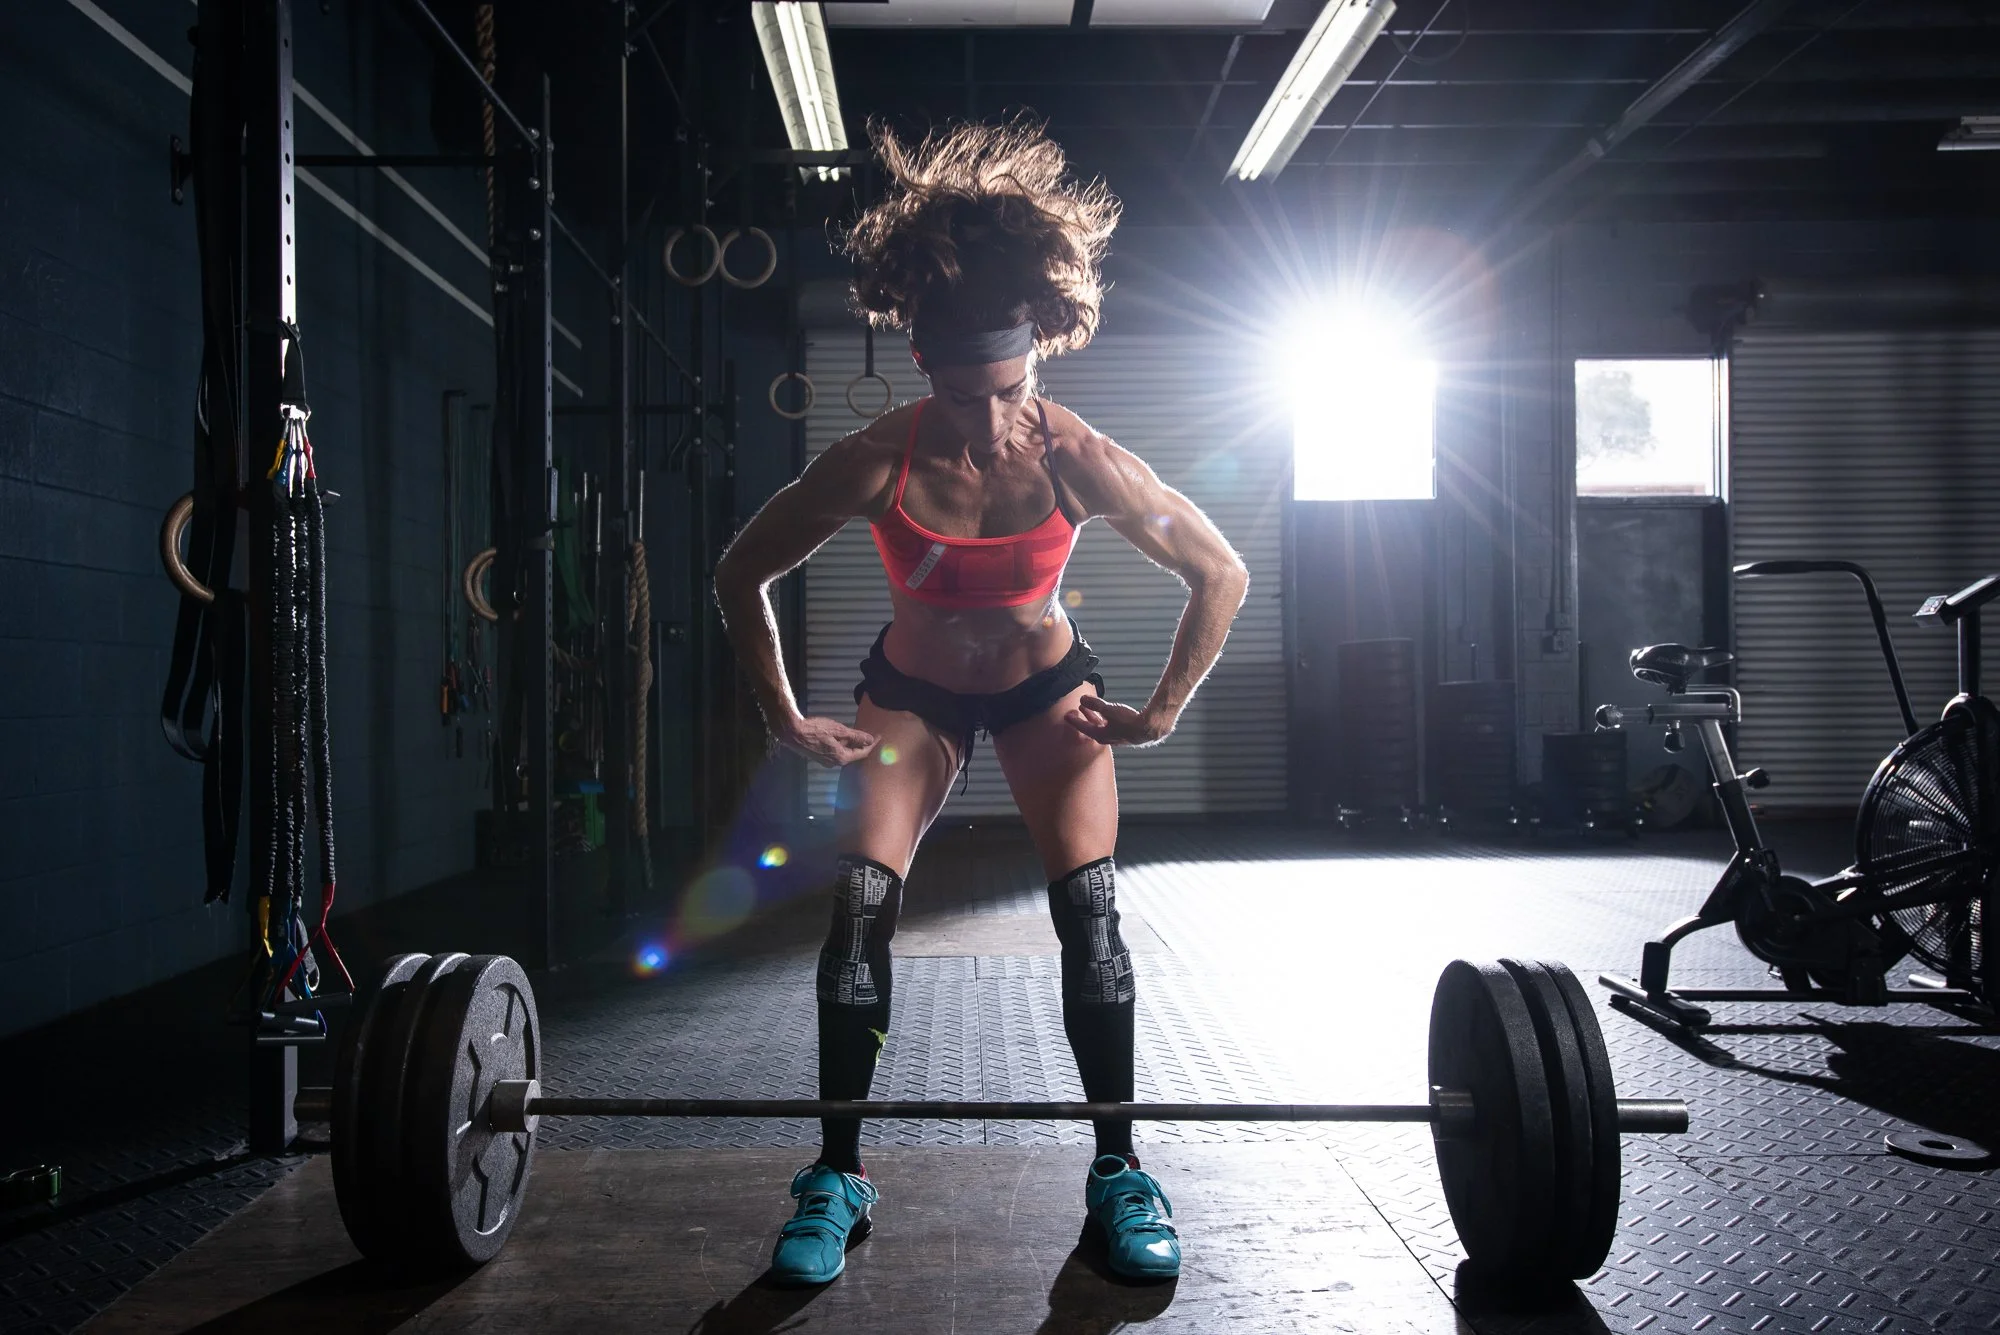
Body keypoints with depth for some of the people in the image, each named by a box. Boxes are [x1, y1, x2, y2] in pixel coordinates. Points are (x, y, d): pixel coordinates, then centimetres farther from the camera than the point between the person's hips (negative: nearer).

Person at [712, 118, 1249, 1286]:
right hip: (913, 692, 0)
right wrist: (787, 719, -11)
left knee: (1089, 907, -13)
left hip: (1047, 688, 0)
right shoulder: (876, 465, -29)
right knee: (861, 903, -14)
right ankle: (839, 1176, -1)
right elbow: (743, 575, -13)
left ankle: (1119, 1173, 2)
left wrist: (1162, 712, -12)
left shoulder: (1080, 461, -29)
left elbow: (1222, 576, -15)